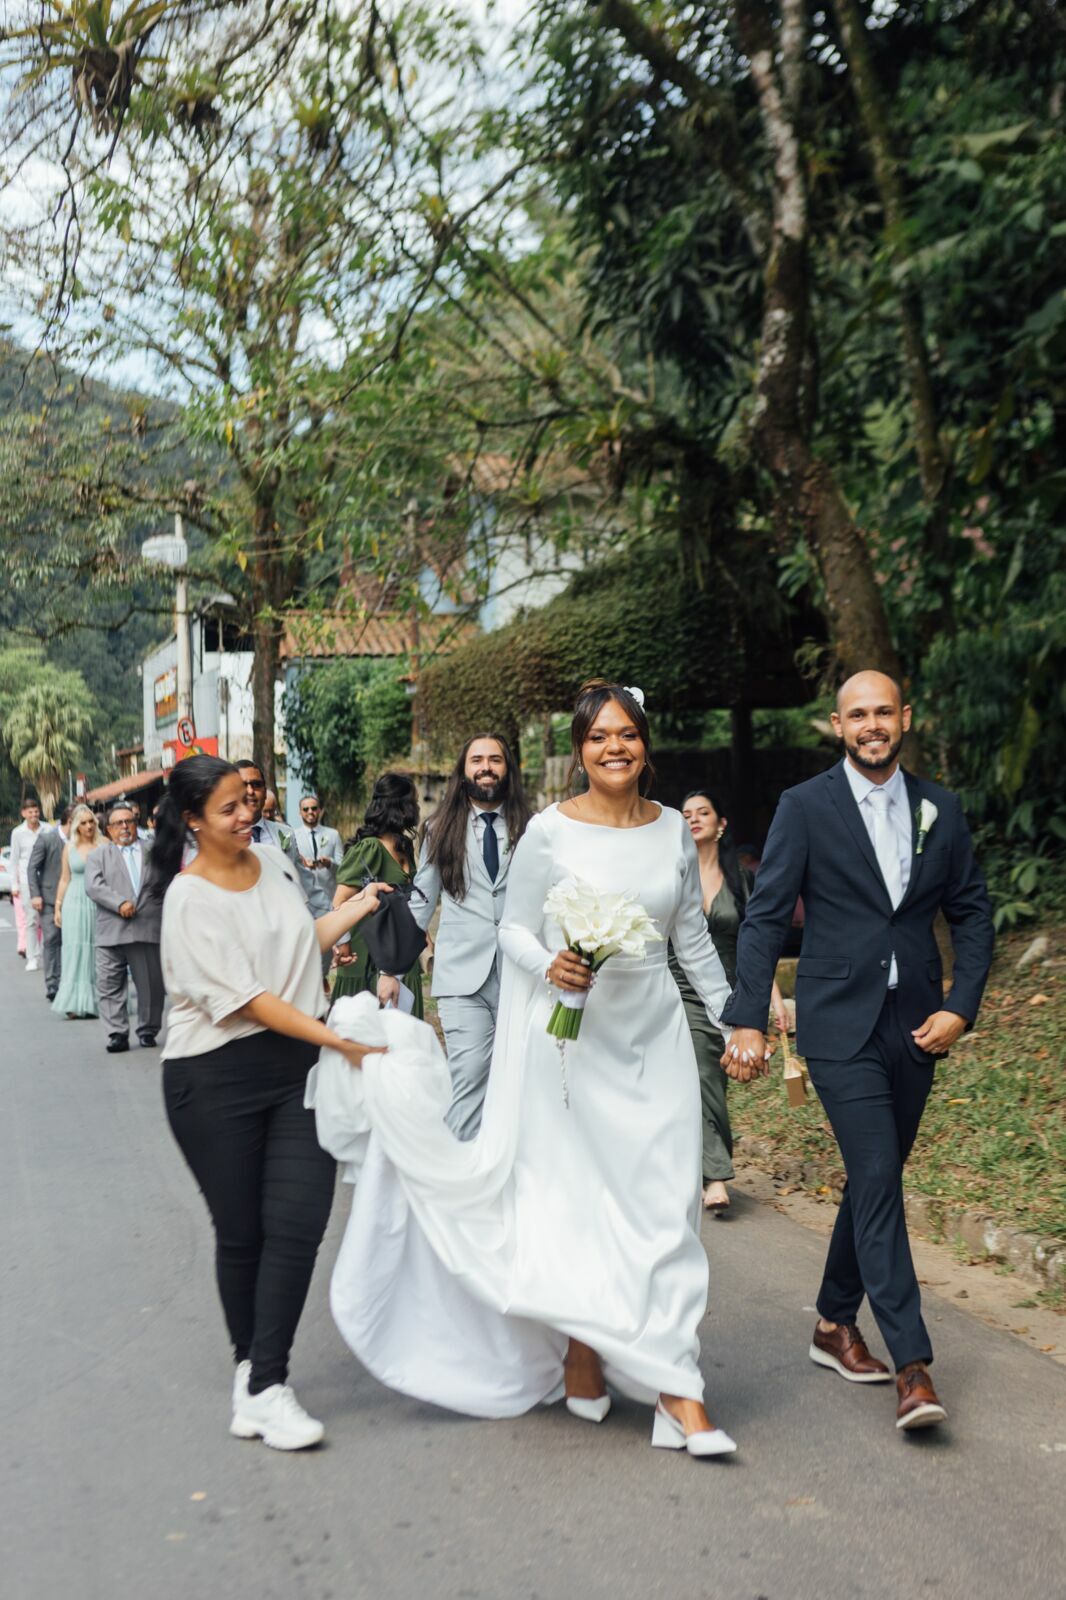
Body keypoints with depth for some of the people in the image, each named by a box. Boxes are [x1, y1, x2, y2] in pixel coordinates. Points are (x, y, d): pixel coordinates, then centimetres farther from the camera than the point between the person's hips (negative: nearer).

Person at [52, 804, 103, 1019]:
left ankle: (97, 1001, 5)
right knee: (75, 950, -1)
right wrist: (57, 907, 10)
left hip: (99, 904, -1)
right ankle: (76, 1003, 1)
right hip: (74, 903, 2)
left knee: (97, 950, 0)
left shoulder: (103, 846, 0)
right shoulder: (70, 848, 7)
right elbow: (64, 879, 12)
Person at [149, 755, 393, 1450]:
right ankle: (250, 1364, 28)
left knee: (299, 1222, -6)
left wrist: (356, 909, 13)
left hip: (297, 1063, 5)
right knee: (241, 1232, 7)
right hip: (217, 1077, -5)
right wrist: (339, 1039, -21)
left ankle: (264, 1384, 3)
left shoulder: (274, 861, 7)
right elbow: (247, 998, -18)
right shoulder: (191, 900, -13)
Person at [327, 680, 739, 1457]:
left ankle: (673, 1386, 6)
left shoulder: (674, 830, 5)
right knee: (575, 1200, 3)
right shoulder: (550, 831, -5)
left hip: (653, 1035, 3)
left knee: (663, 1205, 0)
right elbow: (514, 929, 2)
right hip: (570, 1033, -2)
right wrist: (550, 965, -19)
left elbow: (694, 935, 14)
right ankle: (582, 1358, 23)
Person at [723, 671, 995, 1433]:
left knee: (875, 1180, 14)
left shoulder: (941, 808, 7)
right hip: (841, 1025, -4)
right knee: (877, 1182, -10)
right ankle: (913, 1364, -6)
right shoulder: (805, 807, -4)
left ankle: (835, 1325, 30)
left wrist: (961, 1008, -1)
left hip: (916, 1025, 5)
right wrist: (748, 1021, -12)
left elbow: (973, 913, 11)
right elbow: (765, 917, -6)